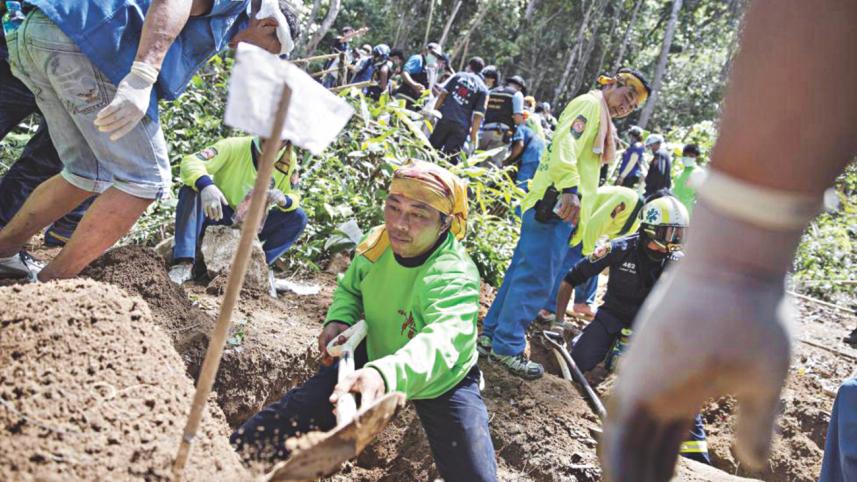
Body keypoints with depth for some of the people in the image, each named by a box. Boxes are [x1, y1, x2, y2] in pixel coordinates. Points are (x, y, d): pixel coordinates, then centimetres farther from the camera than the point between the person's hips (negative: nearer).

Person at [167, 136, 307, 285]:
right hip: (218, 218, -3)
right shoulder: (235, 146, -20)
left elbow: (294, 196, -3)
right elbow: (190, 162, -30)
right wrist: (206, 185, -52)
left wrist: (284, 200, -30)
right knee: (191, 190, -31)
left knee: (298, 217, -17)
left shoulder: (289, 159, -9)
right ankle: (185, 263, -37)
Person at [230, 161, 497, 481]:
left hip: (443, 380, -4)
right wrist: (339, 319, -17)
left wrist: (386, 375, -75)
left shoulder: (455, 276, -36)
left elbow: (441, 341, -56)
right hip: (377, 356, 4)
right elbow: (351, 289, 6)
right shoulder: (378, 243, -16)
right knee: (300, 406, 0)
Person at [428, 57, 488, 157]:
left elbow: (443, 94, 4)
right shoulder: (483, 90, 5)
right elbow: (478, 115, -2)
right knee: (448, 155, 0)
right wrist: (474, 133, 2)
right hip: (462, 126, -1)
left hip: (445, 118, 1)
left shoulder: (458, 76, 9)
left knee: (432, 147, 12)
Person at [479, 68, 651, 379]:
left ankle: (492, 335, 19)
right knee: (537, 277, -9)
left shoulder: (600, 117, 26)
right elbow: (566, 143, -21)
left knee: (523, 271, 12)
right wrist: (570, 188, -32)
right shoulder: (590, 103, -5)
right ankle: (507, 347, -6)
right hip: (556, 204, -10)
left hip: (558, 207, 10)